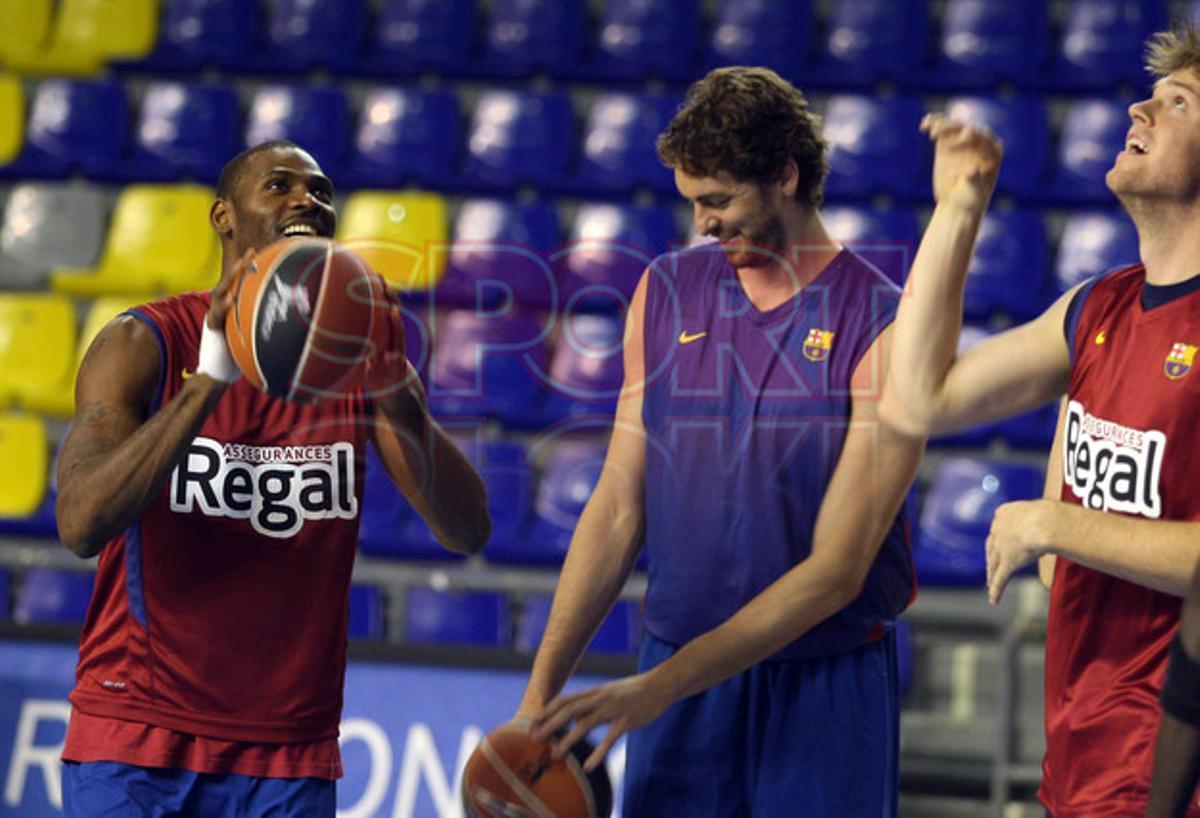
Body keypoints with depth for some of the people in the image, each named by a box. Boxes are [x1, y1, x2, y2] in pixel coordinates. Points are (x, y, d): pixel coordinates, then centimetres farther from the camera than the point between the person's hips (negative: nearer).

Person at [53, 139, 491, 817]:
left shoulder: (358, 356, 5)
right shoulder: (146, 346, -5)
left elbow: (468, 533, -4)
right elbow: (82, 525, -19)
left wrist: (400, 401, -20)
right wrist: (210, 379, -26)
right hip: (137, 733, -3)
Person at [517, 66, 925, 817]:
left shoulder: (883, 327, -11)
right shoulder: (667, 292, 4)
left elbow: (835, 571, -15)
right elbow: (619, 509, 4)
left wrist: (658, 687, -19)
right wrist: (542, 689, -5)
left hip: (825, 696, -3)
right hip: (674, 678, 3)